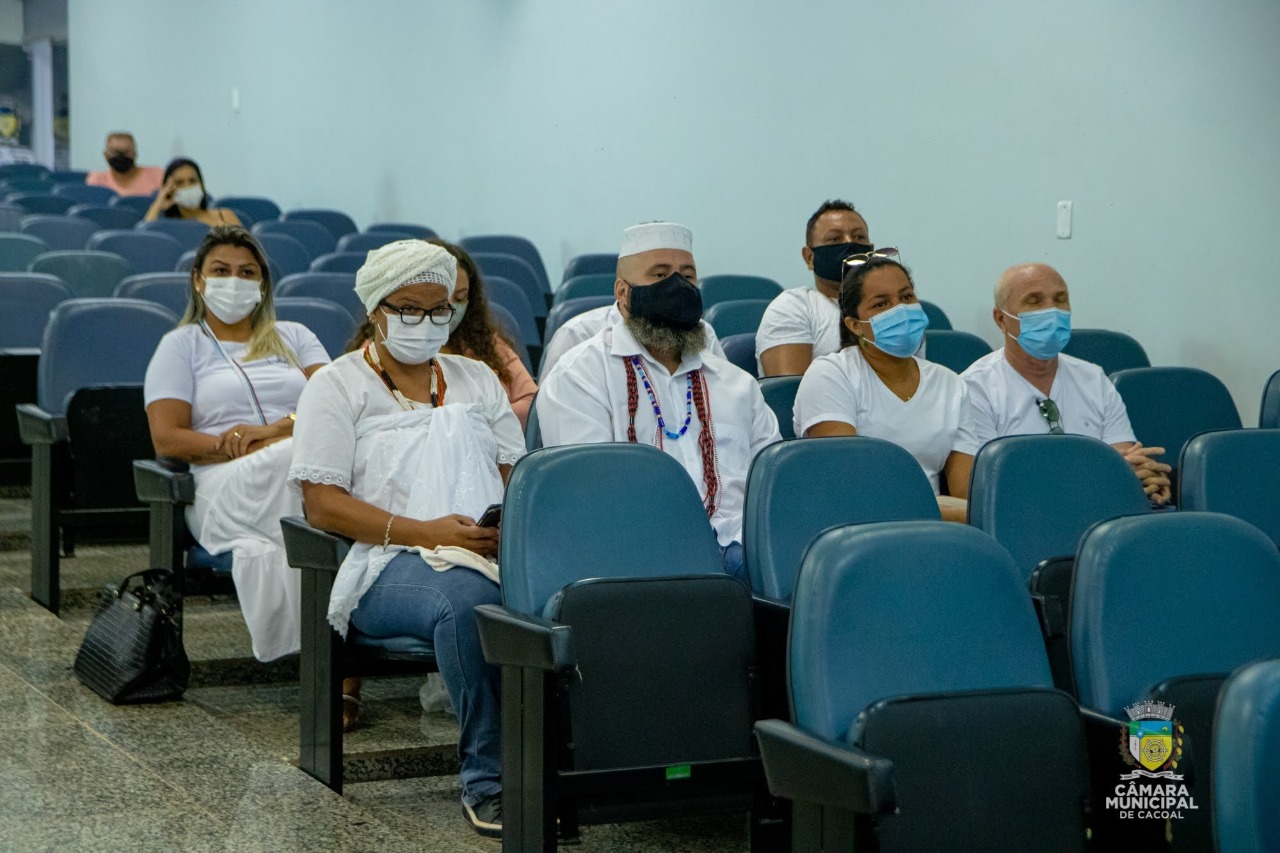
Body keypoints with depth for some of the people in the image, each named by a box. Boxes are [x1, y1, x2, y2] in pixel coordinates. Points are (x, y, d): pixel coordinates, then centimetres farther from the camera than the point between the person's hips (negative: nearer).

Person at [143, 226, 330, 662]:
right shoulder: (181, 345, 18)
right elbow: (167, 438, 4)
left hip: (302, 470, 3)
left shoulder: (294, 337, 26)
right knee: (293, 459, -37)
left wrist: (281, 428, -11)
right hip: (223, 485, -3)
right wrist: (236, 446, -9)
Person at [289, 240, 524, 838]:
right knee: (467, 599, -40)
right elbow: (322, 504, -2)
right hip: (390, 562, -4)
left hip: (491, 551, 4)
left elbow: (518, 476, 19)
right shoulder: (337, 386, 10)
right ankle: (487, 780, -31)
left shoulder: (475, 379, 25)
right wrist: (427, 532, -13)